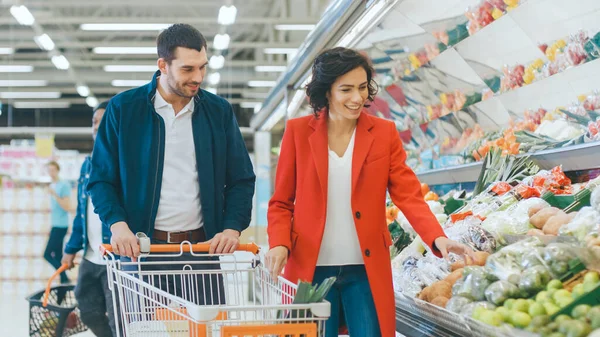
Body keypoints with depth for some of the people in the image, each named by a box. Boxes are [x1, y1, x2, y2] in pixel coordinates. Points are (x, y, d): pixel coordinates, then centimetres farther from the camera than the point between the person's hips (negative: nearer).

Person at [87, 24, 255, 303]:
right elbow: (101, 179, 4)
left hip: (202, 249, 2)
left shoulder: (219, 111, 9)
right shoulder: (123, 109, 2)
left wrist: (232, 228, -6)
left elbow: (241, 180, 11)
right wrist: (118, 225, -14)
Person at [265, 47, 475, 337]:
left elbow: (408, 194, -3)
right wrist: (279, 244, -12)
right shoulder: (298, 131, 1)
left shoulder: (384, 133, 3)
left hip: (366, 271, 1)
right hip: (311, 268, 0)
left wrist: (437, 238, -19)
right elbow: (281, 202, 6)